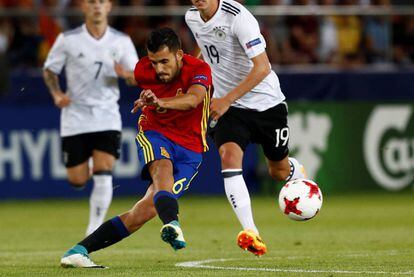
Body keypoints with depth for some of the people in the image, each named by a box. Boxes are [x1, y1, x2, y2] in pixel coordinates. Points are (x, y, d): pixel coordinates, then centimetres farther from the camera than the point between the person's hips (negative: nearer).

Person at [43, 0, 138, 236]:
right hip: (75, 116, 0)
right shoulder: (68, 40, -3)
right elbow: (49, 70, 8)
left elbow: (137, 77, 4)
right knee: (78, 181, 2)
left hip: (107, 116, 0)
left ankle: (94, 230, -5)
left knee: (103, 177, -15)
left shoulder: (121, 41, 0)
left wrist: (126, 74, -20)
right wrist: (57, 94, -11)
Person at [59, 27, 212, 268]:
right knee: (162, 168, -37)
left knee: (145, 211, -15)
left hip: (189, 148, -1)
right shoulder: (143, 70, -7)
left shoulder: (199, 69, -18)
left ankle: (80, 251, -11)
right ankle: (172, 224, -66)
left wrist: (161, 102, -57)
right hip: (155, 133, 1)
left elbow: (193, 99, -40)